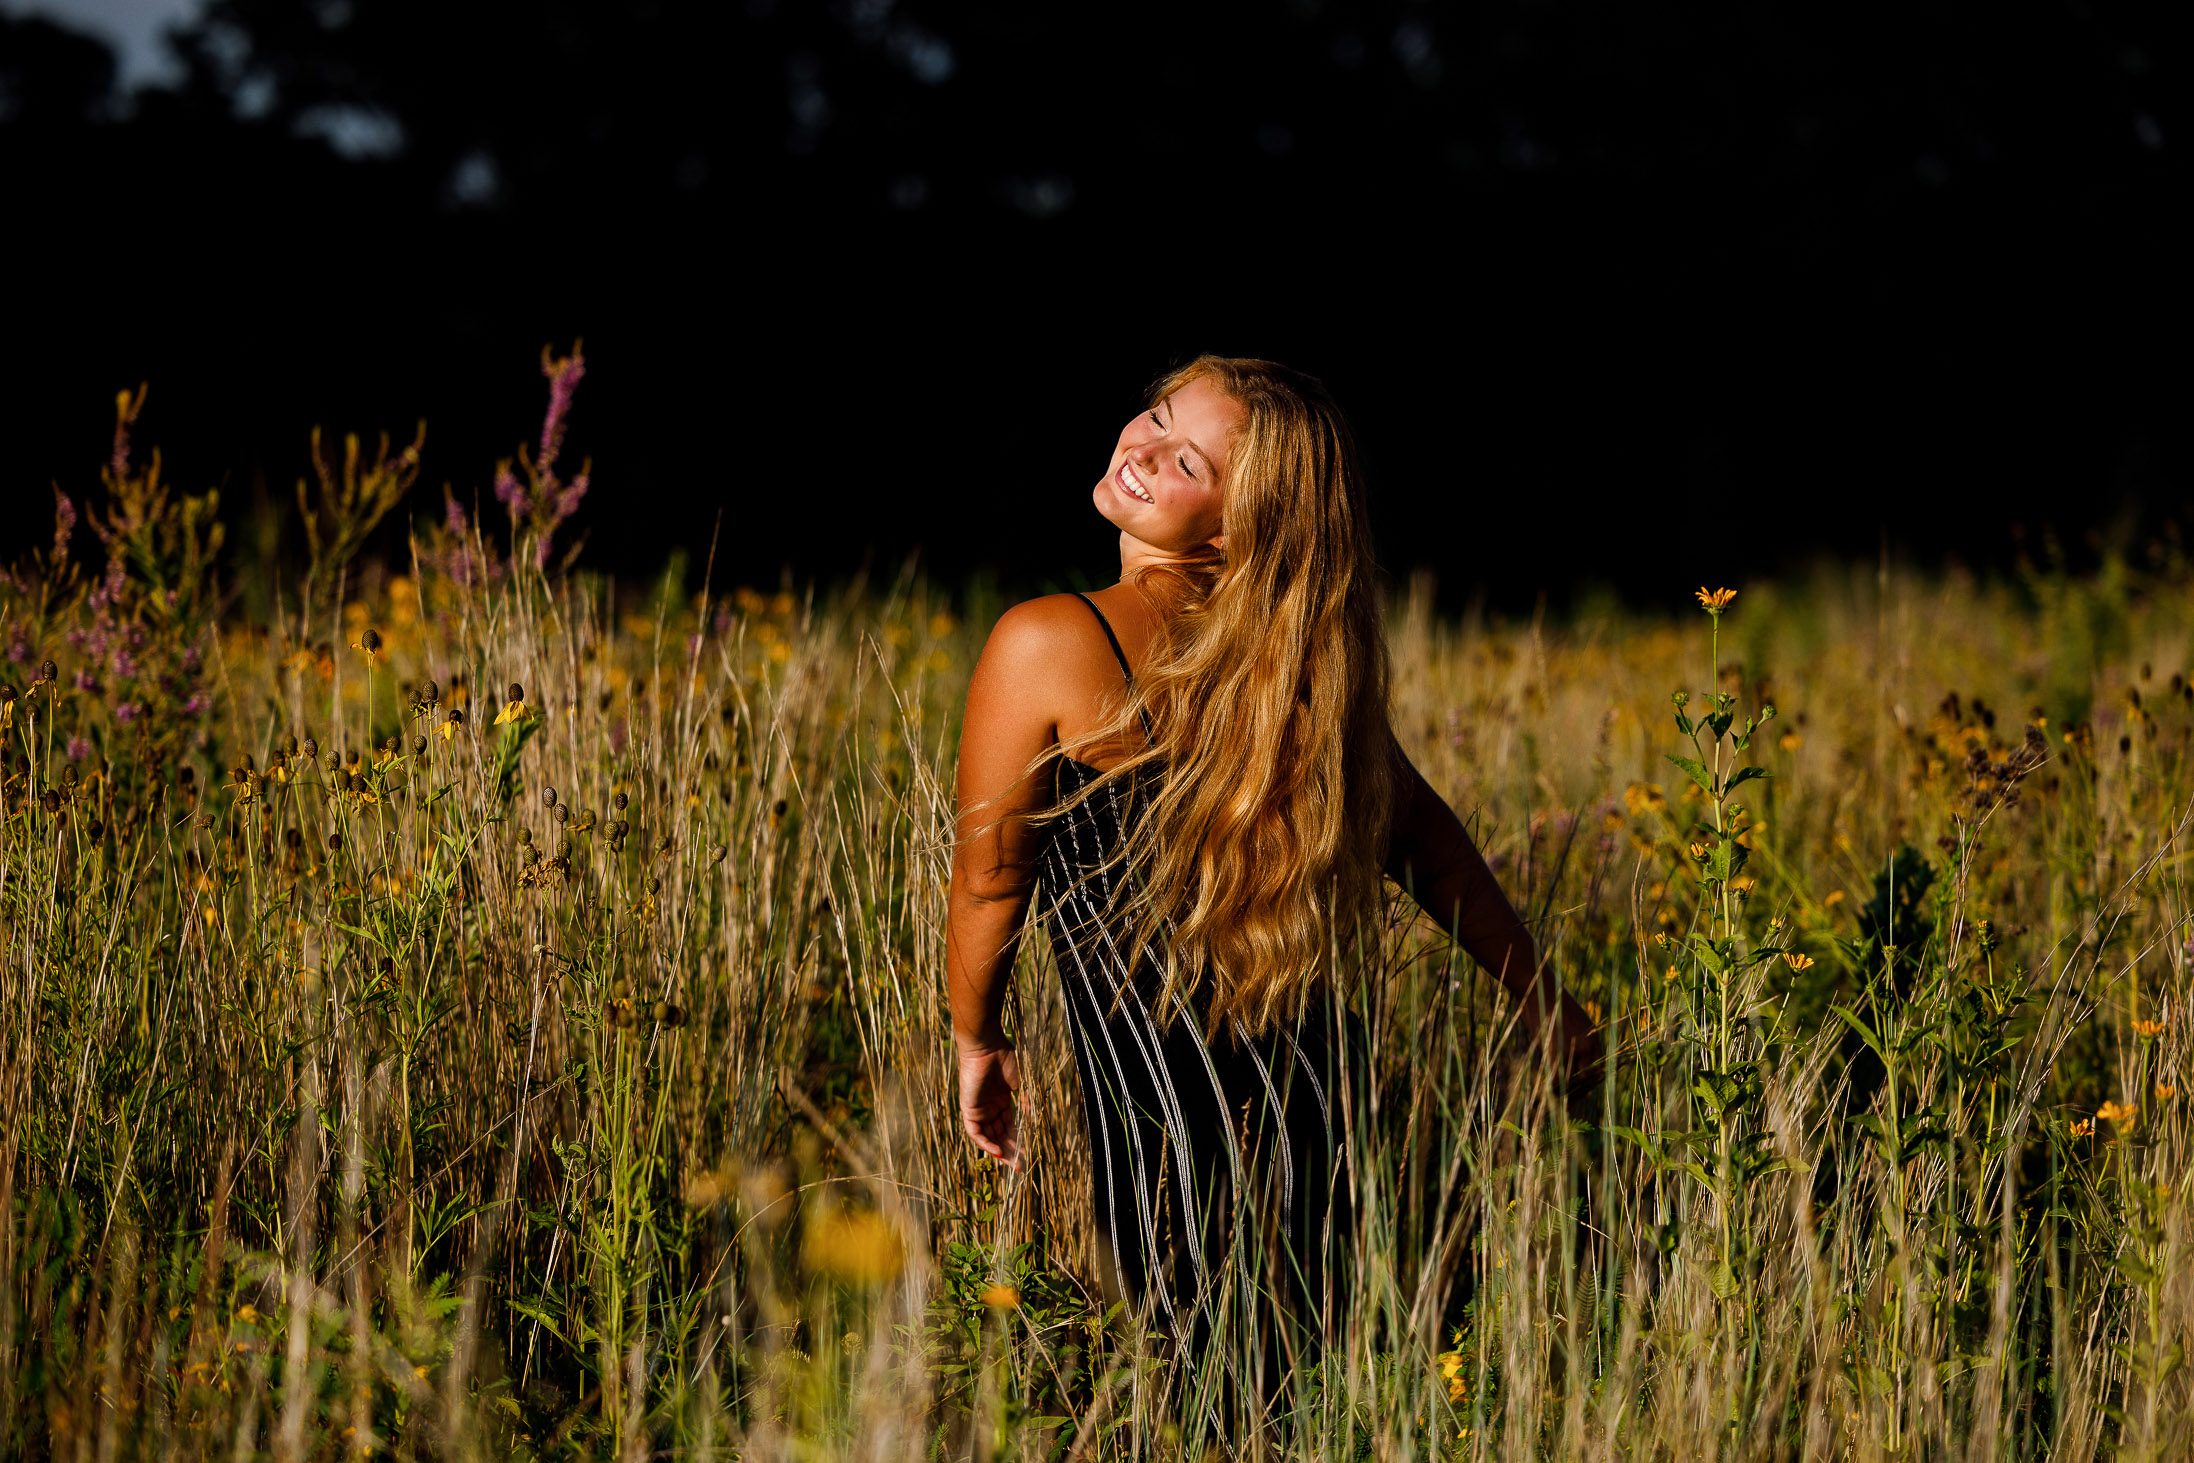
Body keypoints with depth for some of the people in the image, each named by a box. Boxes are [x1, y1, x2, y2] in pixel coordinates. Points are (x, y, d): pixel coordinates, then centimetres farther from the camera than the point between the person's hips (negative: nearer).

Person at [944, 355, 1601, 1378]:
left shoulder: (1045, 646, -15)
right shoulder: (1292, 647, 2)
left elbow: (988, 885, -4)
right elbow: (1413, 824, 12)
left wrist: (977, 1044, 13)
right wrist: (1535, 995, 23)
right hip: (1319, 1085, 6)